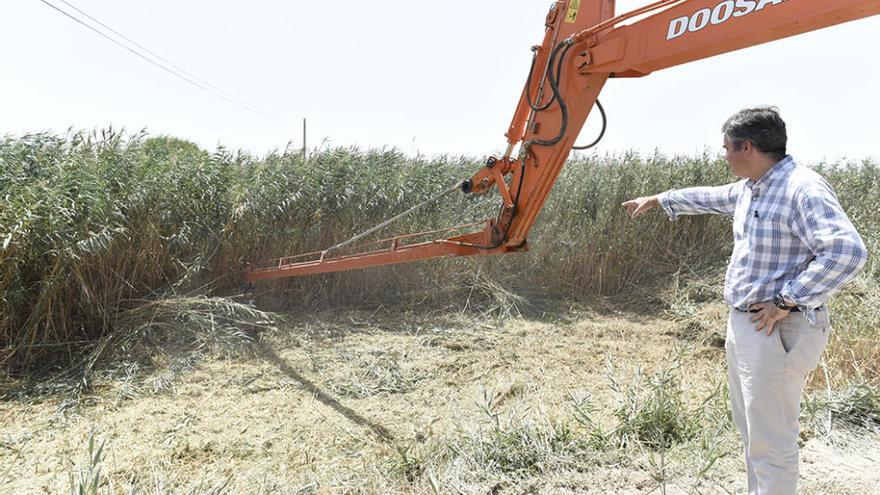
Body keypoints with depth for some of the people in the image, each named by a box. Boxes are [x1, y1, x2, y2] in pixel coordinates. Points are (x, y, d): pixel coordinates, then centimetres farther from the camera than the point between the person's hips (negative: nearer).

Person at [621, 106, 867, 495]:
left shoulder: (802, 189, -19)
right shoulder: (748, 189, 10)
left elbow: (847, 251, -29)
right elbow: (709, 198, 29)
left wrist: (785, 302, -25)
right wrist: (657, 200, 37)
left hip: (777, 332, -10)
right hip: (743, 325, 10)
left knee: (771, 443, 1)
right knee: (752, 430, 23)